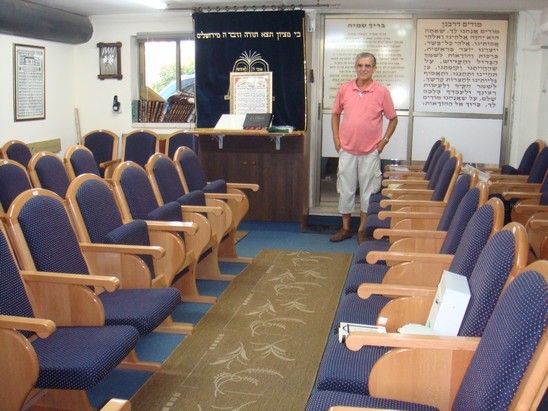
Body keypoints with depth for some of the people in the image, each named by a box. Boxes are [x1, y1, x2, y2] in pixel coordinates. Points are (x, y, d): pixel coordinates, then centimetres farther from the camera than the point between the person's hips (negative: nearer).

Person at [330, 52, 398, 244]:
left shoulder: (382, 92, -5)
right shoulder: (345, 89, 1)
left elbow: (393, 119, 4)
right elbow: (336, 114, 13)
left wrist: (384, 141, -3)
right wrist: (336, 138, 4)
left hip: (370, 152, -2)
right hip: (347, 150, 2)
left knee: (368, 191, 6)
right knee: (345, 189, 9)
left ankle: (362, 230, 18)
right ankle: (345, 228, 22)